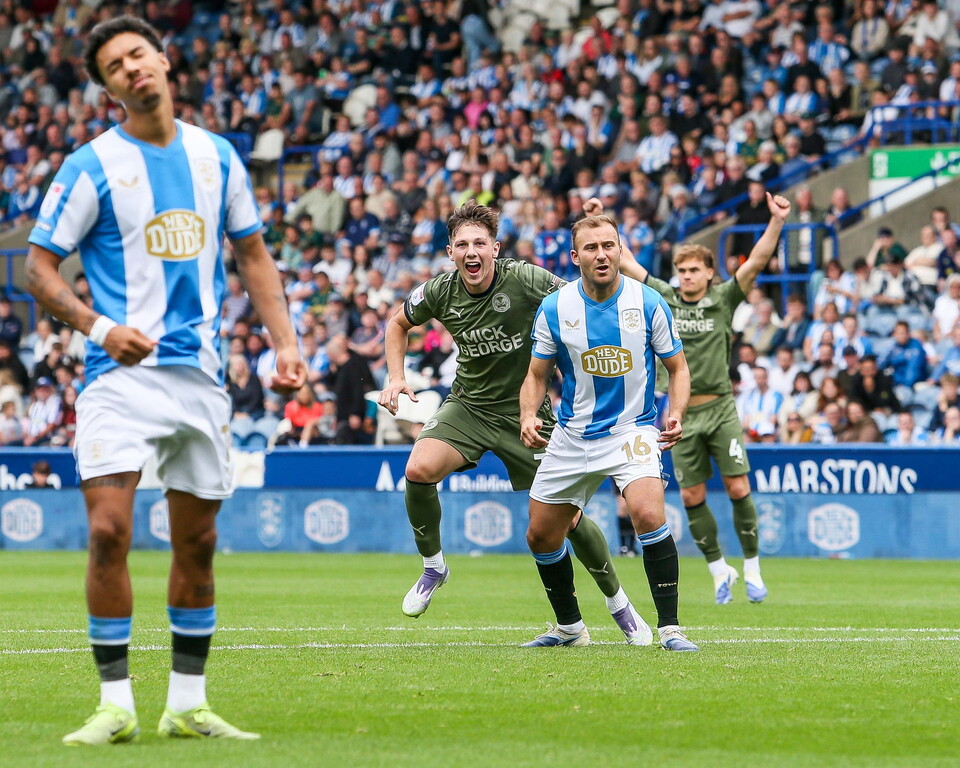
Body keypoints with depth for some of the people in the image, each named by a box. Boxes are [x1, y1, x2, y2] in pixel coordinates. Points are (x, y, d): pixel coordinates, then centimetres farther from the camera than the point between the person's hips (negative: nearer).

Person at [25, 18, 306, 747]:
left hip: (201, 376, 4)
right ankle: (116, 705, -8)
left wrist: (285, 342, 5)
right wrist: (98, 325, -17)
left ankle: (188, 704, 17)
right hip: (124, 373, -4)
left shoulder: (216, 156, 9)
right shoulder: (93, 166, -3)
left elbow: (253, 254, 17)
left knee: (197, 543, 8)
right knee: (109, 529, -16)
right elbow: (40, 266, -2)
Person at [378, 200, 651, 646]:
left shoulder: (526, 280, -20)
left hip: (527, 412, -2)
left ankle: (617, 602, 22)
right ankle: (433, 567, -1)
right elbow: (398, 324, 11)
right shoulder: (440, 293, -10)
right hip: (469, 406, 2)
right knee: (419, 469, -26)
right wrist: (395, 377, -1)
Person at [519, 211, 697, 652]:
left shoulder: (648, 303, -8)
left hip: (633, 430, -3)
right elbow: (537, 373, 7)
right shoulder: (554, 309, -4)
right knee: (541, 536, 8)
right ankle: (569, 627, 32)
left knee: (648, 514, -28)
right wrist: (528, 416, -12)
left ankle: (669, 629, -19)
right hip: (572, 437, 3)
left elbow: (677, 367, 2)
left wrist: (676, 414, -16)